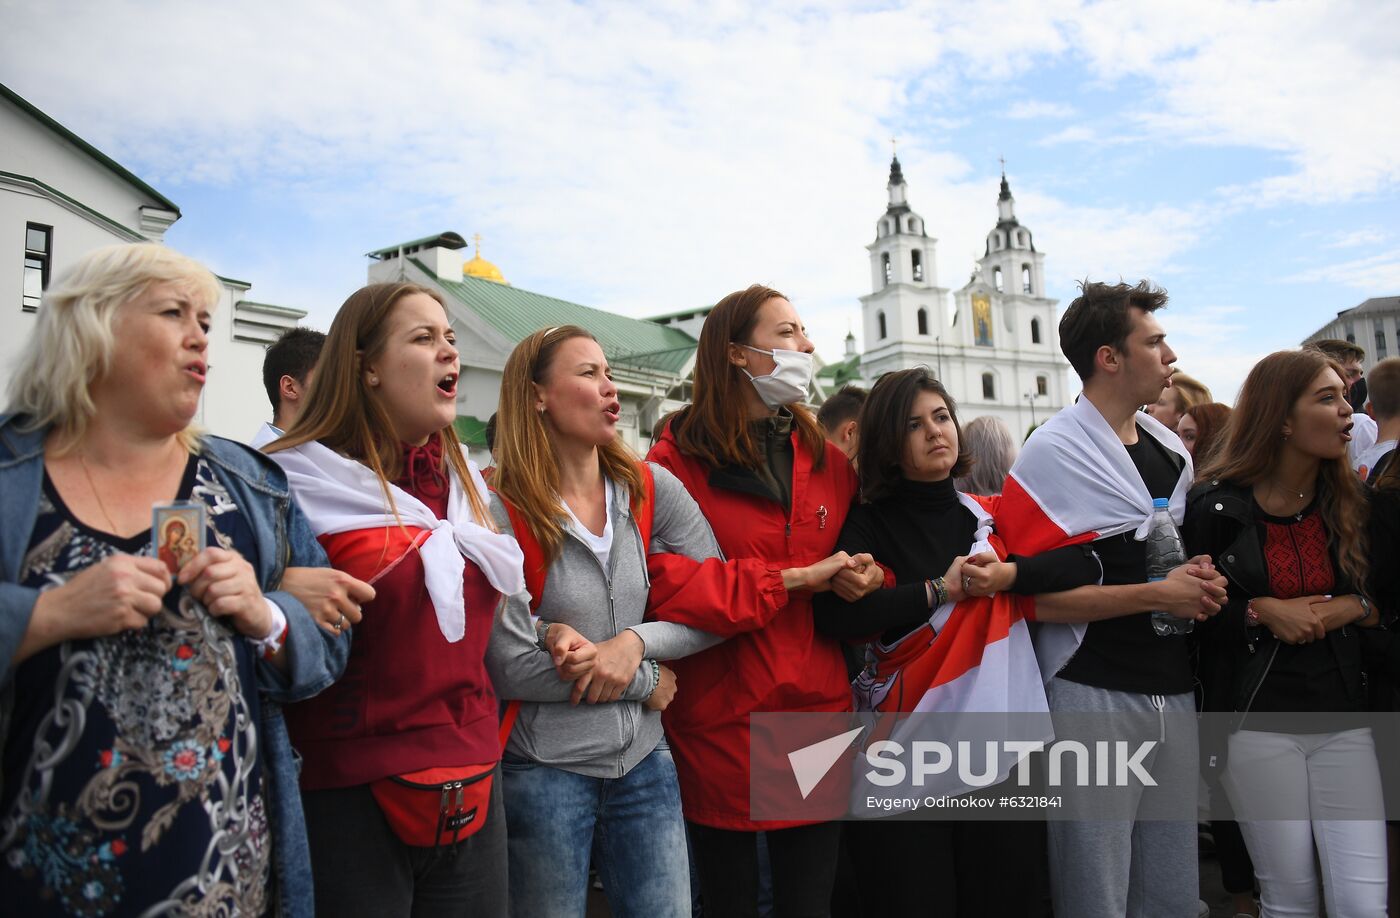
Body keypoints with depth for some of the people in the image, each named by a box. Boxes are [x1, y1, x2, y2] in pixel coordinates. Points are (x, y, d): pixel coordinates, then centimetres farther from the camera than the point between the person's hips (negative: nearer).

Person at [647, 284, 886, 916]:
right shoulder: (677, 461, -8)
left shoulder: (828, 462, 10)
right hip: (717, 723, -4)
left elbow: (857, 560, 20)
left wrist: (868, 575, -4)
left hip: (816, 714, 5)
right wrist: (797, 579, -16)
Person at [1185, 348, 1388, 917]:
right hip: (1258, 723, -3)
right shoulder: (1216, 507, -6)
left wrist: (1354, 608, -7)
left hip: (1343, 719, 3)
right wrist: (1259, 612, -15)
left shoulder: (1354, 502, 5)